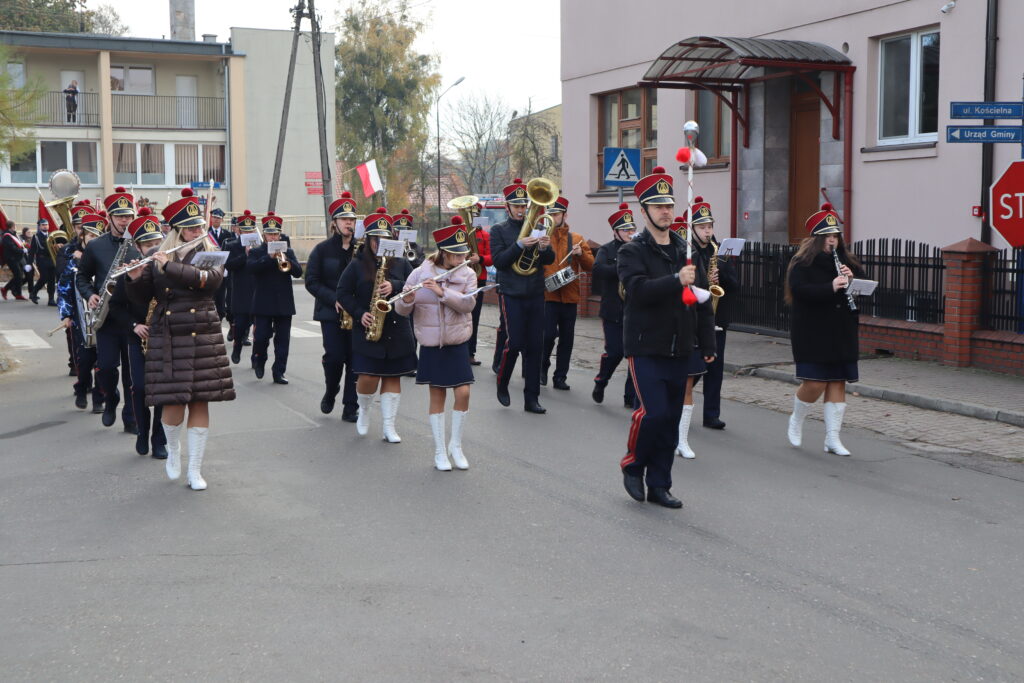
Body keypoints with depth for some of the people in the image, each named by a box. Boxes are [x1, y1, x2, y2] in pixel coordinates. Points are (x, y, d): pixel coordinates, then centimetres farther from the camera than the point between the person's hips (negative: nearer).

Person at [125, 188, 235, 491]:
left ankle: (195, 470, 9)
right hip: (167, 338, 0)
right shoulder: (158, 258, 6)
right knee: (173, 401, -2)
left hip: (202, 337, 0)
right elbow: (144, 298, 7)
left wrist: (170, 267, -22)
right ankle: (173, 451, 28)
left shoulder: (211, 254, 3)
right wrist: (136, 279, -13)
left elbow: (210, 280, -18)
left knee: (200, 401, 1)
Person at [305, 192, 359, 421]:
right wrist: (334, 299, -14)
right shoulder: (322, 249, 1)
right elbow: (311, 281, -1)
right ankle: (330, 393, 20)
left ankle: (350, 407, 6)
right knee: (334, 357, -9)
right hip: (331, 313, -2)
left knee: (354, 359, -1)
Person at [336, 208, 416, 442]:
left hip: (397, 330, 2)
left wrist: (395, 287, -18)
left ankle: (388, 427, 10)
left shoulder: (401, 264, 8)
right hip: (367, 330, -2)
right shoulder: (357, 265, 2)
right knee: (368, 376, -10)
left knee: (393, 377, 3)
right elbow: (342, 293, 1)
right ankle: (363, 410, 22)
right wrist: (359, 314, -12)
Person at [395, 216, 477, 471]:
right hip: (431, 345, -1)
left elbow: (468, 304, -16)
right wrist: (406, 300, -25)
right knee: (437, 395, 5)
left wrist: (442, 292, -27)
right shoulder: (420, 273, -4)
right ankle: (440, 451, 15)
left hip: (457, 344, 1)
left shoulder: (467, 274, -1)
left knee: (463, 393, -7)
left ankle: (456, 445, 14)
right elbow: (402, 310, -3)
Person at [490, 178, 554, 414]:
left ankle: (531, 399, 8)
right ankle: (502, 385, 17)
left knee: (535, 346, 2)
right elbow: (498, 261, -10)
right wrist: (519, 245, -22)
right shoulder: (499, 230, 2)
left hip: (535, 295, 4)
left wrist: (545, 248, -17)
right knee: (514, 343, -9)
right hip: (511, 295, -3)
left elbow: (549, 260, 6)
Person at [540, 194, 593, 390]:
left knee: (567, 339, 5)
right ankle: (543, 367, 14)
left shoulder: (577, 239, 10)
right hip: (547, 294, -3)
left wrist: (581, 254, -11)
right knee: (548, 334, -11)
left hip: (570, 296, 3)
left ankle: (560, 377, 15)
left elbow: (591, 266, 7)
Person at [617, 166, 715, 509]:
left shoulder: (685, 250, 12)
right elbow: (639, 290, -22)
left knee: (671, 418, 8)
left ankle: (659, 484, 18)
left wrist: (707, 343, 11)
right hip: (646, 348, -5)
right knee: (653, 412, -13)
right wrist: (676, 280, -33)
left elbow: (702, 298, 14)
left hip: (679, 349, 5)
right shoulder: (632, 252, -4)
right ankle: (633, 466, 12)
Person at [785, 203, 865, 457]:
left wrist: (852, 278, -10)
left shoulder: (846, 261, 13)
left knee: (838, 383, 4)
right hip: (812, 333, -5)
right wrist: (831, 287, -30)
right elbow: (799, 290, -20)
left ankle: (832, 438, 10)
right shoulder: (803, 263, -5)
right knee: (815, 384, -9)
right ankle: (796, 420, 20)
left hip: (842, 334, 5)